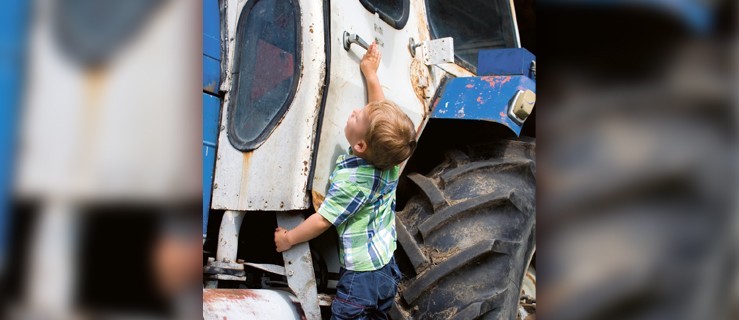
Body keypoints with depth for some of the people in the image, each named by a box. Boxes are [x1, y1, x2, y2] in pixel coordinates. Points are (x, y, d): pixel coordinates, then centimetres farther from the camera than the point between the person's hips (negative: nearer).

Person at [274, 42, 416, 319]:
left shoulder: (351, 178, -24)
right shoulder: (389, 157, -6)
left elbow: (322, 220, -17)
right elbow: (379, 111, 10)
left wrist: (288, 239, -2)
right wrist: (370, 73, 20)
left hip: (361, 275, -8)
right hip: (388, 269, 8)